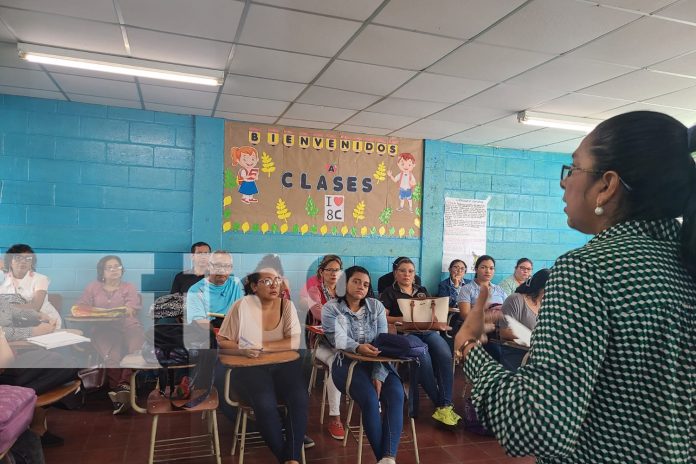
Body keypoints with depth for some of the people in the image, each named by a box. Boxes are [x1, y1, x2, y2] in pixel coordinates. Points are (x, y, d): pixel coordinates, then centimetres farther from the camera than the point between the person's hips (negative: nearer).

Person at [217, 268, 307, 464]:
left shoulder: (286, 305, 0)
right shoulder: (242, 305, -5)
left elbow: (294, 342, -9)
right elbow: (221, 342, -2)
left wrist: (261, 347, -18)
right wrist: (243, 350, -21)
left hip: (283, 364, 2)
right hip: (250, 367, -2)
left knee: (300, 398, -26)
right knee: (265, 403, -30)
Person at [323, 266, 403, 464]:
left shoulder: (376, 306, 7)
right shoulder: (331, 308, 0)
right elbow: (339, 340, -15)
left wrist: (379, 375, -15)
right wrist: (358, 348, -37)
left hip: (376, 362, 3)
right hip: (346, 362, -3)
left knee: (396, 394, -25)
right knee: (370, 399, -28)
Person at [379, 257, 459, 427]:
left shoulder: (422, 291, 27)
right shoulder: (389, 293, 14)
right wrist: (402, 319, -14)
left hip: (428, 330, 4)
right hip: (405, 332, -4)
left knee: (445, 355, -29)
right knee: (424, 358, -34)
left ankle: (445, 406, -27)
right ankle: (439, 404, -20)